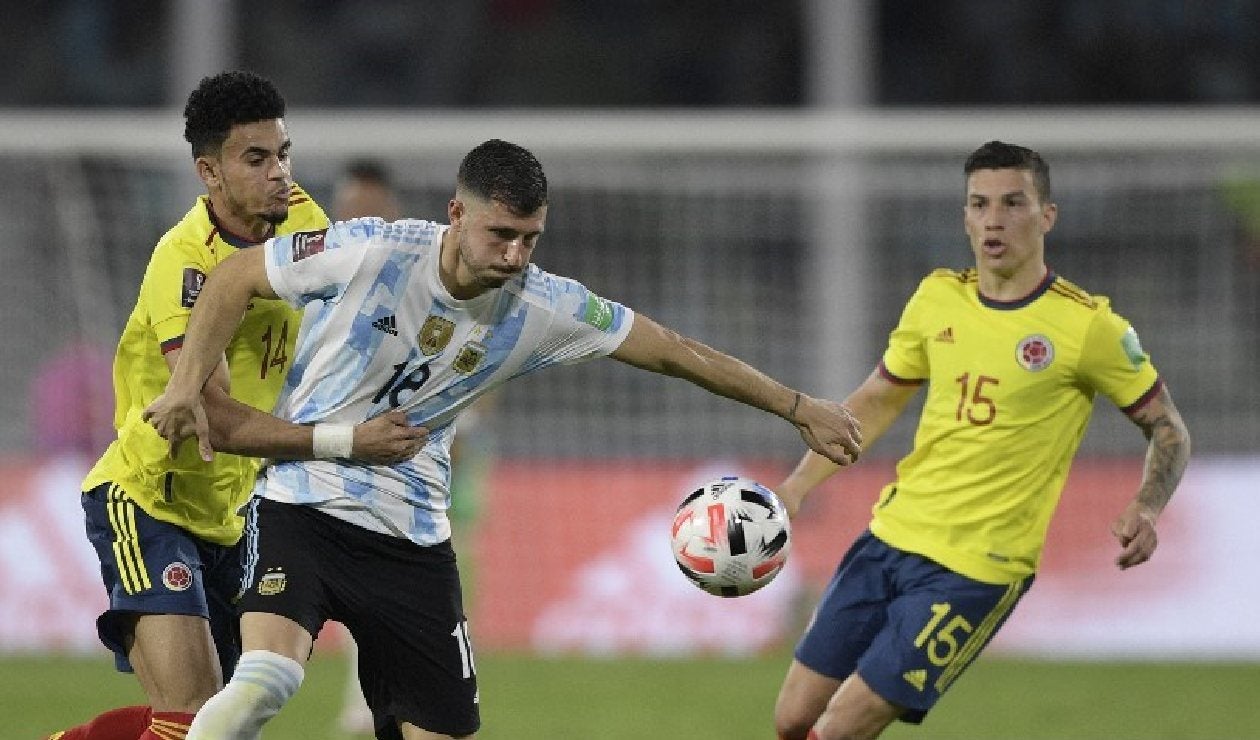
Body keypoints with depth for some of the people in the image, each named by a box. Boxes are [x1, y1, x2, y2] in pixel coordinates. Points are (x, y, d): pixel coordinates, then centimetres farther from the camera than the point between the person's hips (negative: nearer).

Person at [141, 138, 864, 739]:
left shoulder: (542, 307, -5)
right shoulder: (370, 252, -15)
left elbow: (675, 352, 5)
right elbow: (236, 278, -2)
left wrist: (799, 408, 9)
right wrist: (187, 385, -12)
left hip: (412, 533, 4)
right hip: (302, 499, -4)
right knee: (266, 678, -29)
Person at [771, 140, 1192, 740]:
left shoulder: (1087, 326, -11)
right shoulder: (938, 297, 4)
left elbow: (1168, 430, -1)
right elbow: (877, 399, 18)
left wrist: (1145, 510, -20)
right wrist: (799, 483, 8)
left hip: (976, 571, -6)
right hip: (891, 535, 6)